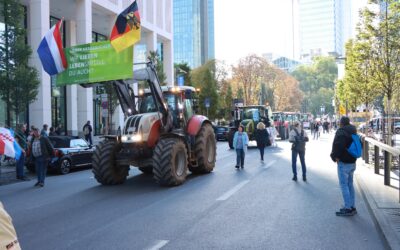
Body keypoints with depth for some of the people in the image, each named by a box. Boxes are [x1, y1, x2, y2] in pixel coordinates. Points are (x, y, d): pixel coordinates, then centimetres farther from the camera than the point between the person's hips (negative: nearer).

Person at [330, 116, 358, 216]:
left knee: (344, 185, -3)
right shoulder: (353, 132, 12)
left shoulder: (341, 132, -16)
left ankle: (348, 208, -2)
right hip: (352, 162, 9)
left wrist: (335, 156, -13)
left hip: (343, 163, -9)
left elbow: (338, 145, -27)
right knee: (350, 184, 16)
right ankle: (352, 207, 22)